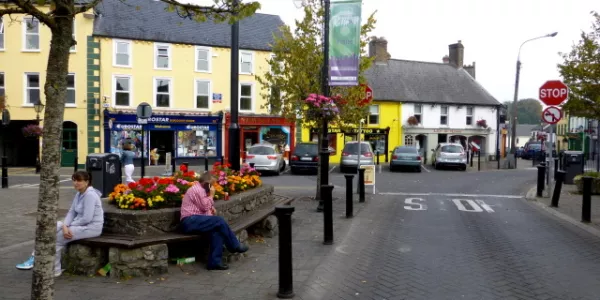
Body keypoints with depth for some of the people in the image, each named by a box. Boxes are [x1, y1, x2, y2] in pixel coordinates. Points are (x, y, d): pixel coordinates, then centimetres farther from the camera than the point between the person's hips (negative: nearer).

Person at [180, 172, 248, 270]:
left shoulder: (200, 189, 22)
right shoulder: (197, 189, -10)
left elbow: (205, 206, 25)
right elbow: (205, 207, -13)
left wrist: (211, 208, 5)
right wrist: (211, 195, -2)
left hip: (194, 221, 10)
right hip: (190, 221, -10)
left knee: (217, 229, -14)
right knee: (219, 221, -18)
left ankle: (214, 261, -19)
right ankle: (235, 246, -1)